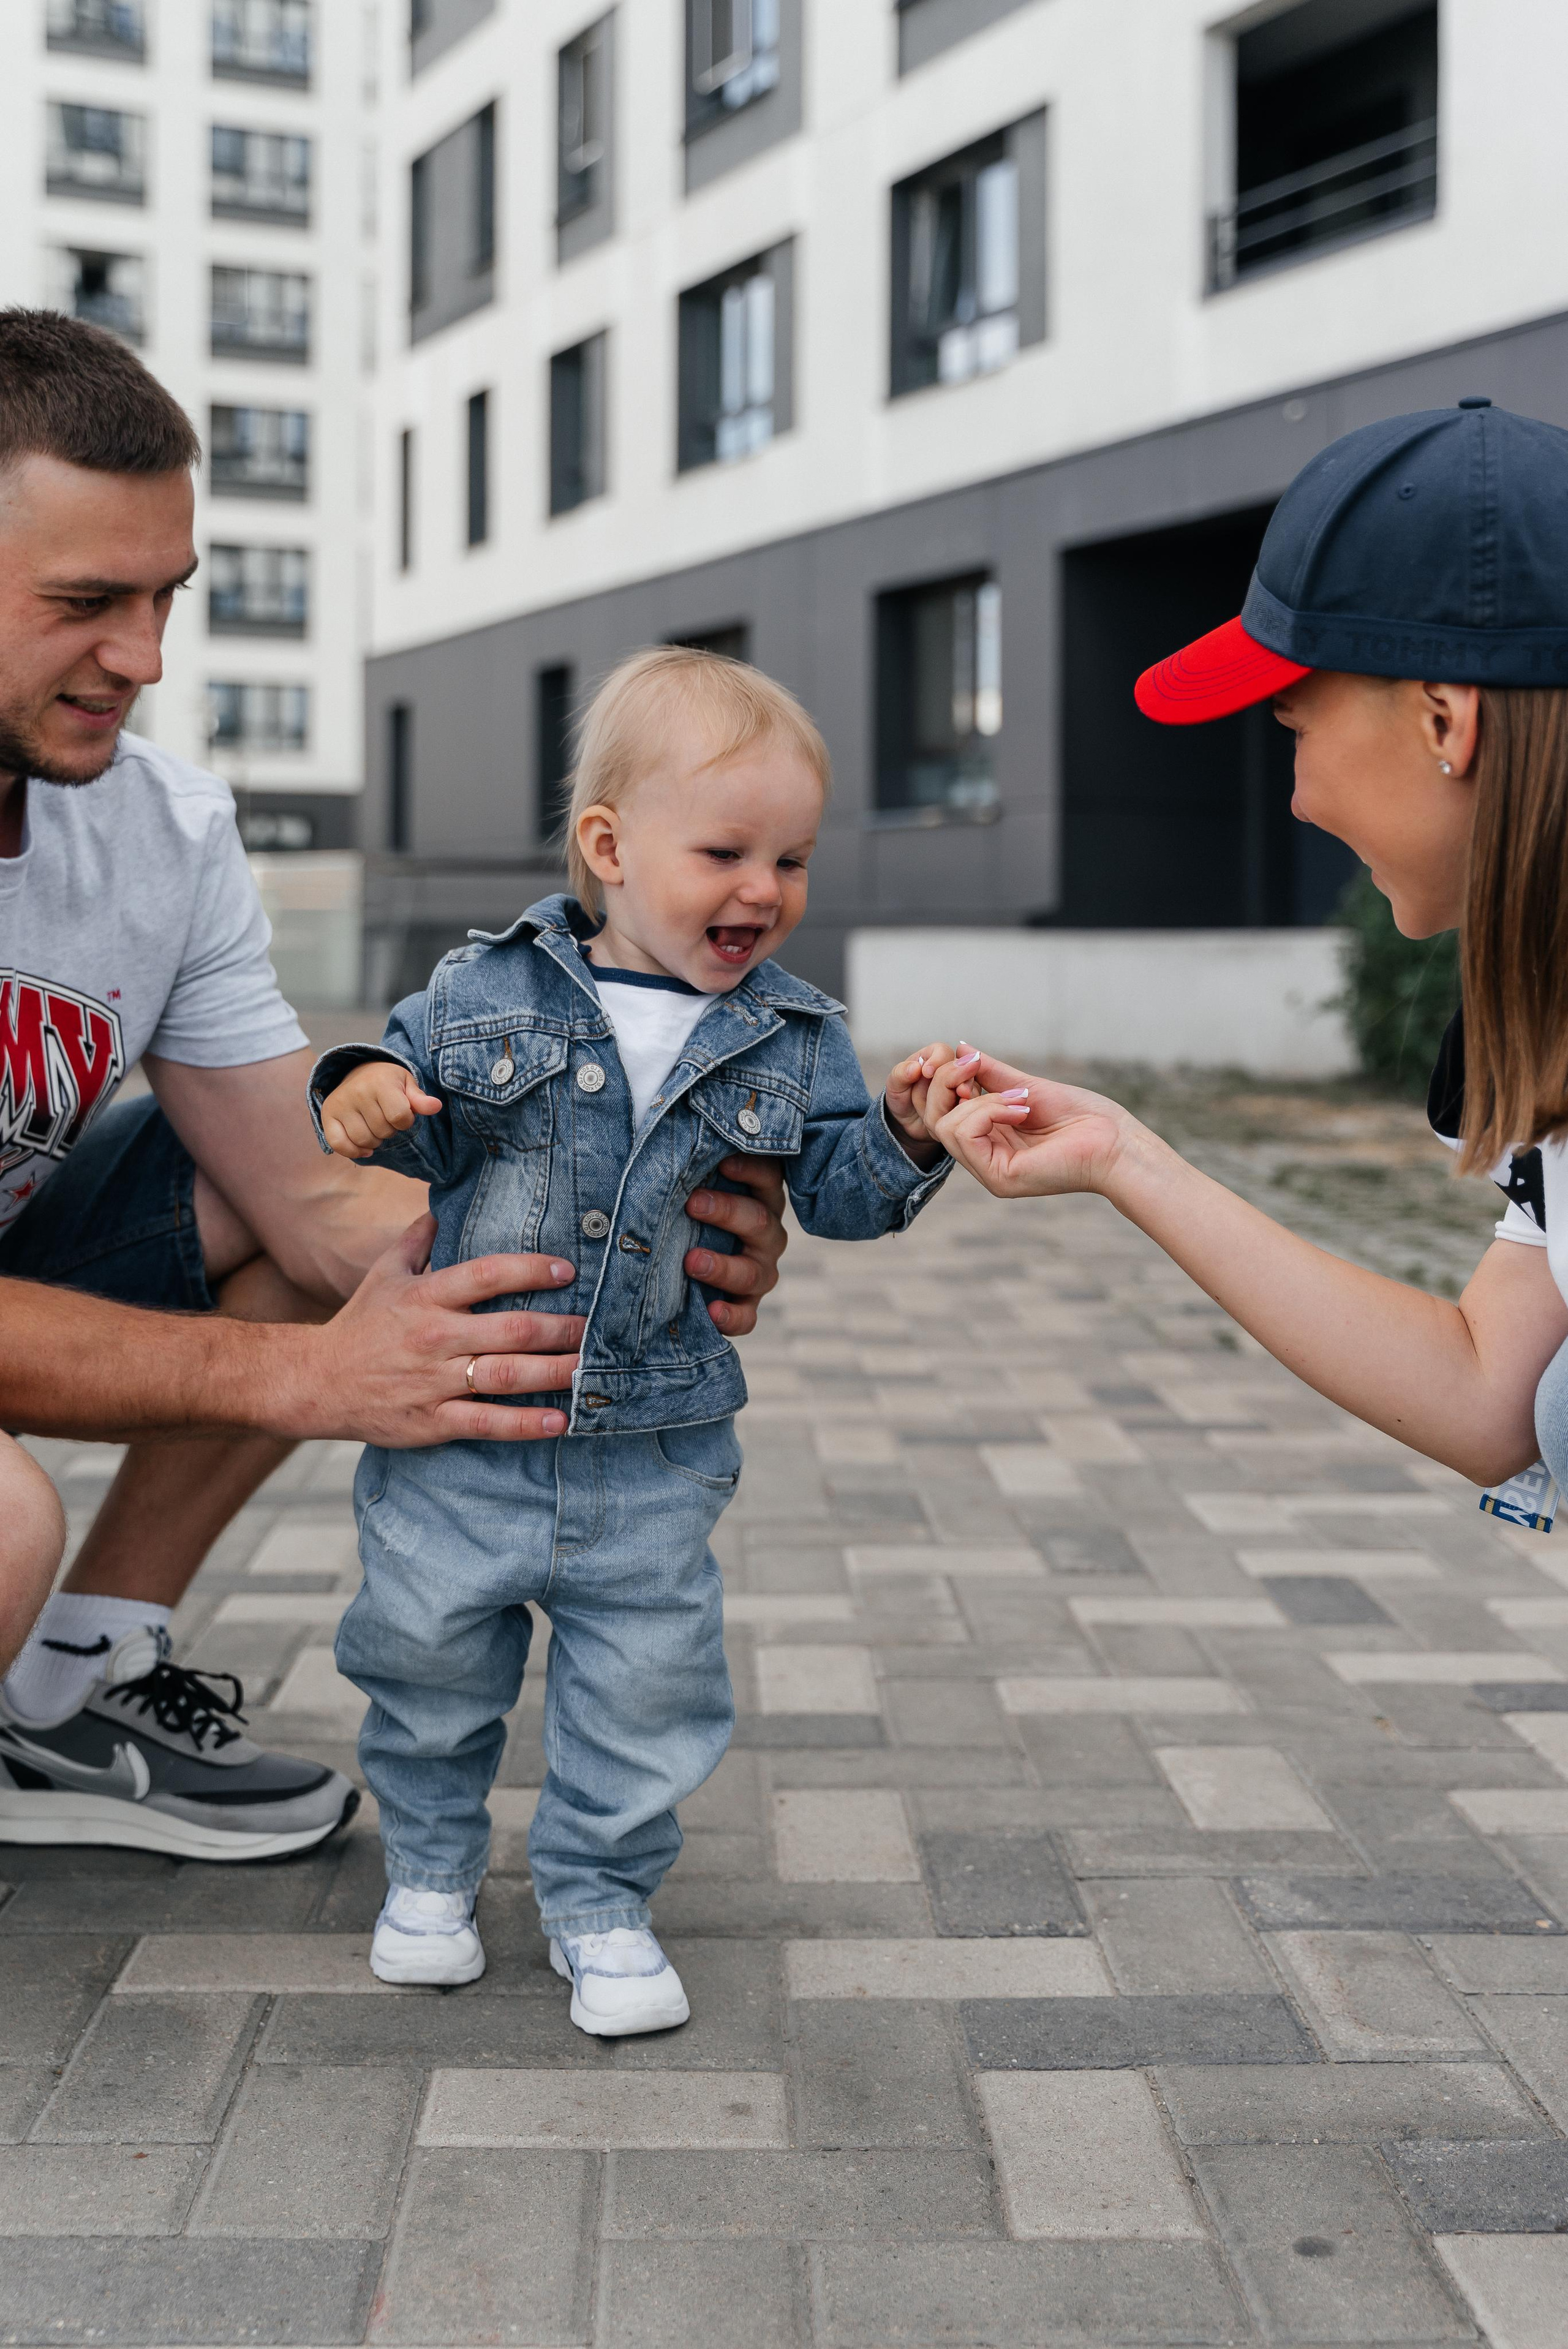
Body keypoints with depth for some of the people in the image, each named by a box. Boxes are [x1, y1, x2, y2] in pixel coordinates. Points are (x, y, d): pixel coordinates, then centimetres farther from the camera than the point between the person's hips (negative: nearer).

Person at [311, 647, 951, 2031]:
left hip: (652, 1449, 1)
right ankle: (431, 1865, 37)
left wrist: (906, 1139, -22)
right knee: (429, 1652, 12)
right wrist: (369, 1100, -19)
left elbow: (843, 1196, -3)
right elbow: (423, 1134, 3)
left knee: (646, 1682, 7)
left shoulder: (792, 1044, -1)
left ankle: (601, 1901, 29)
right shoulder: (493, 991, -5)